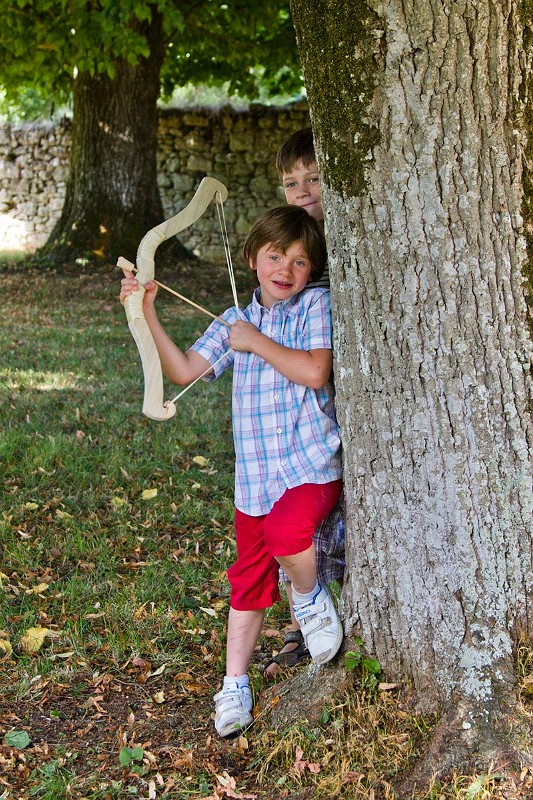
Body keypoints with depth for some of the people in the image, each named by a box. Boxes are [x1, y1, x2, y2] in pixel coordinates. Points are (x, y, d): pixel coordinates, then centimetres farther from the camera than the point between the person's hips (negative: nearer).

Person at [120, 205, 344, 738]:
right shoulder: (234, 323, 11)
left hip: (312, 462, -4)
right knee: (249, 575, 10)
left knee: (285, 532, -32)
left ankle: (311, 599, 1)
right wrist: (147, 315, -6)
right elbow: (184, 371, 2)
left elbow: (315, 372, -17)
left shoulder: (316, 306, -3)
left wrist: (256, 342, -12)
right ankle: (234, 684, 22)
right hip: (255, 471, 5)